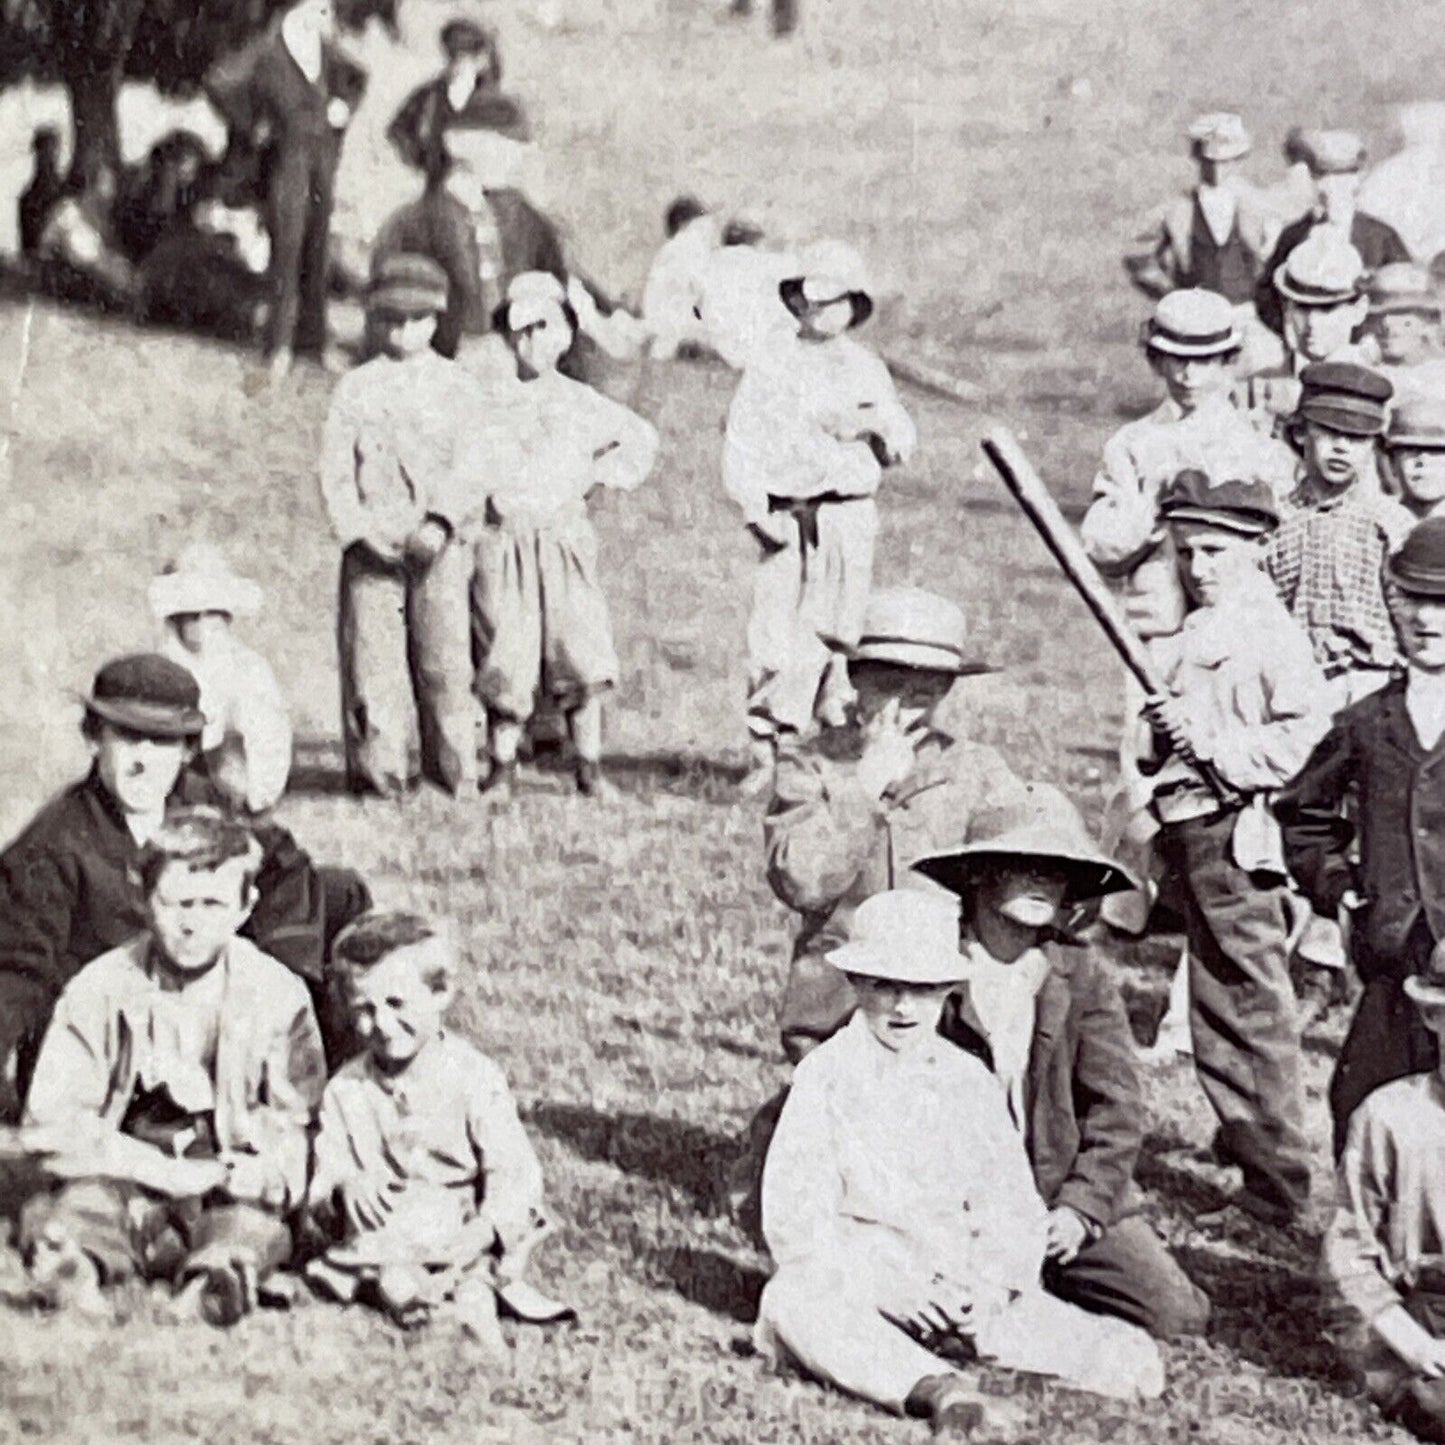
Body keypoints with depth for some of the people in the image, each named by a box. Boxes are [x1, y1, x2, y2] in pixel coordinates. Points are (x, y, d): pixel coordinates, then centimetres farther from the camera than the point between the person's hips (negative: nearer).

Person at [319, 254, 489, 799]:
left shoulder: (460, 387, 11)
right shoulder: (355, 389, 12)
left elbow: (470, 468, 2)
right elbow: (335, 471, 6)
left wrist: (440, 524, -13)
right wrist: (360, 530, -9)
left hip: (441, 547, 0)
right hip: (373, 549, 0)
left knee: (447, 656, -6)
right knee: (371, 659, -4)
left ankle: (455, 772, 1)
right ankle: (377, 771, 3)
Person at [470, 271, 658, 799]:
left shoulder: (581, 403, 10)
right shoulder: (490, 403, 7)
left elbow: (640, 439, 24)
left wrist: (598, 476, 13)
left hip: (565, 536, 1)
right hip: (503, 542, -1)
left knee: (583, 656, -9)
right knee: (505, 660, -2)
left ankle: (589, 768, -1)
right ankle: (501, 769, 11)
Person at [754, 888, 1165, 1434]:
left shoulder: (969, 1082, 10)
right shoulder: (826, 1078, 0)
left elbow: (1013, 1204, 9)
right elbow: (794, 1213, -8)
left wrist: (992, 1282, -12)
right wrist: (890, 1287, -17)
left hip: (959, 1285, 4)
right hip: (856, 1278, -3)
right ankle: (928, 1384, -56)